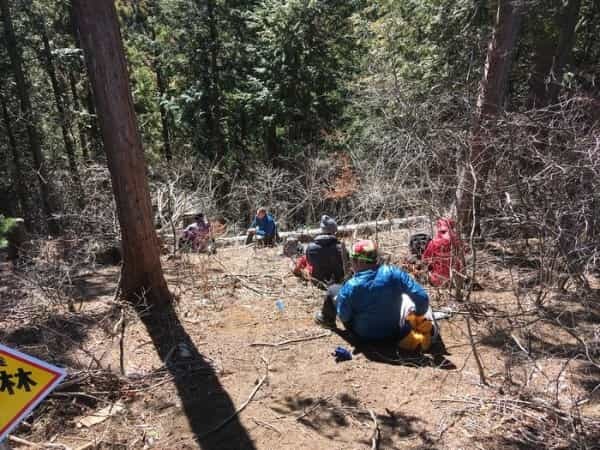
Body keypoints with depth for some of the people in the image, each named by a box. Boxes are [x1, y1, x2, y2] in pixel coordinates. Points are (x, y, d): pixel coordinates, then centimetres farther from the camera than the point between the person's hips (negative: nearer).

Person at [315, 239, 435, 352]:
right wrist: (419, 317, -5)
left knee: (333, 289, 12)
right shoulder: (392, 273, -24)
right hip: (393, 330, 3)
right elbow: (421, 297, -23)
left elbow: (344, 317, -15)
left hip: (363, 335, -2)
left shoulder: (350, 287, -28)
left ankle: (326, 318, 42)